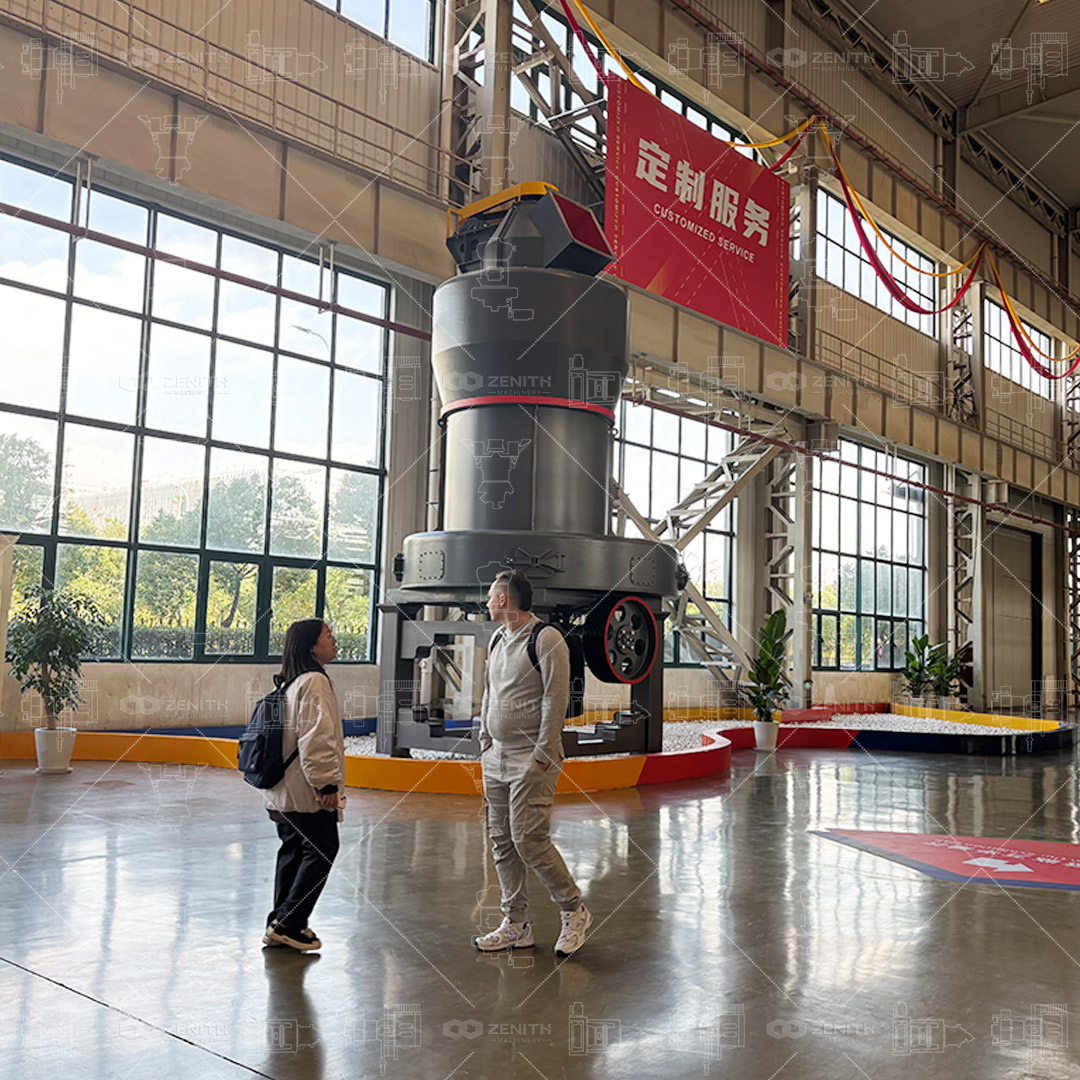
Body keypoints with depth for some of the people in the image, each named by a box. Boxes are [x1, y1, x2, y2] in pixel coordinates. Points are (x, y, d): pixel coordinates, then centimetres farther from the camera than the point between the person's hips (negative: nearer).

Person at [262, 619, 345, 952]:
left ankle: (281, 923, 20)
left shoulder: (289, 682, 15)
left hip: (284, 790, 10)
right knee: (321, 850, -2)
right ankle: (288, 922, -2)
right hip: (308, 791, -10)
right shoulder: (315, 681, -16)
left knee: (293, 850, 15)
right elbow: (317, 739, -22)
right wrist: (328, 783, -19)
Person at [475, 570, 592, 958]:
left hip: (532, 758, -8)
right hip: (497, 757, 8)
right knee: (502, 842, 8)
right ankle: (516, 925, 18)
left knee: (528, 840, -11)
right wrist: (485, 746, 15)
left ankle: (574, 911, 7)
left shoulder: (546, 639, -11)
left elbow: (556, 700, -14)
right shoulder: (497, 639, 15)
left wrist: (541, 757, -17)